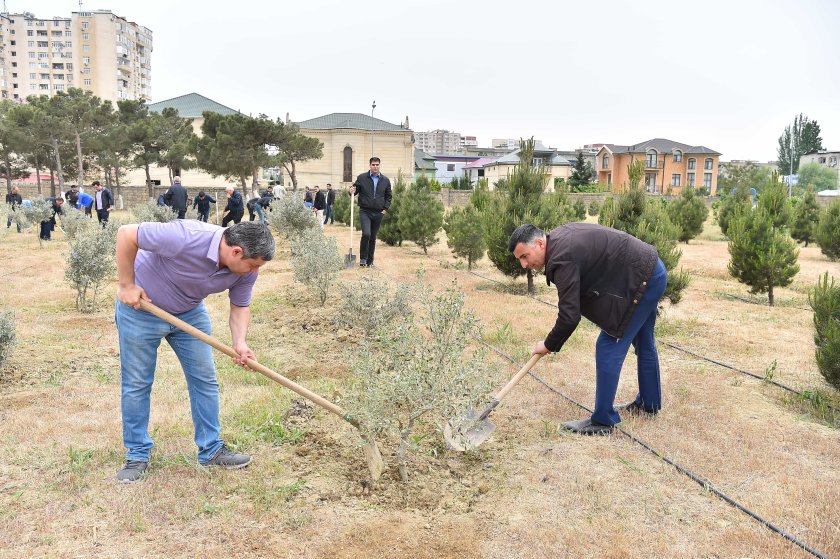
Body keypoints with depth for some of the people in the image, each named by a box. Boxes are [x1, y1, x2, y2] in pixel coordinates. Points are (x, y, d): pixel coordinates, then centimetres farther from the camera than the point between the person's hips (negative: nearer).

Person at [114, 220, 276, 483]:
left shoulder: (246, 269, -19)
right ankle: (137, 455, 18)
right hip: (140, 305, -5)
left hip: (190, 313, 5)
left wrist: (240, 342, -23)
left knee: (205, 380, 4)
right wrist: (127, 285, -24)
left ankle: (211, 450, 16)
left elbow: (240, 306, -5)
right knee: (137, 384, 3)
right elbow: (126, 234, -29)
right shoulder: (186, 238, -39)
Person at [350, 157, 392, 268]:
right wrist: (352, 191, -16)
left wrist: (385, 209, 4)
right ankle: (363, 258, -2)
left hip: (378, 213, 3)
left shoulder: (385, 180, 8)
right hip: (365, 212, -3)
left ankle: (370, 261, 18)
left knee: (373, 238, 8)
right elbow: (354, 189, 8)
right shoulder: (362, 178, 1)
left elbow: (388, 196, 15)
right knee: (366, 234, -19)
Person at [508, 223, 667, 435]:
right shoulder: (558, 237, 4)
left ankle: (602, 421, -2)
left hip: (642, 280, -11)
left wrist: (549, 345, -11)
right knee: (643, 342, 24)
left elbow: (569, 316, -26)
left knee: (609, 348, -8)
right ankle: (650, 403, 41)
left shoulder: (563, 259, -26)